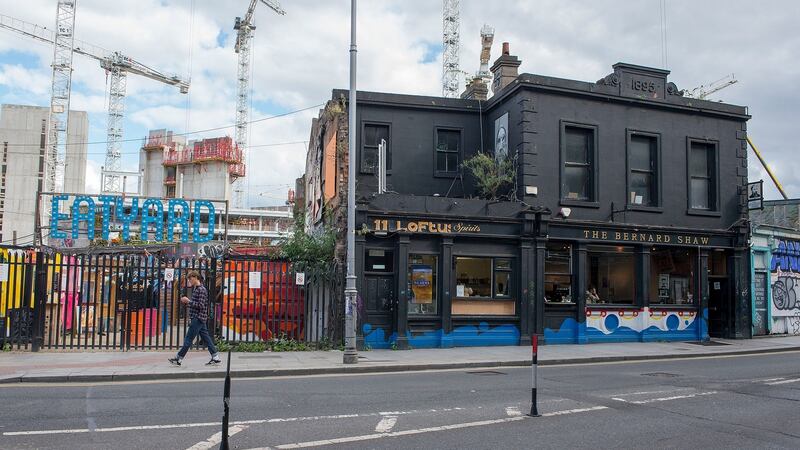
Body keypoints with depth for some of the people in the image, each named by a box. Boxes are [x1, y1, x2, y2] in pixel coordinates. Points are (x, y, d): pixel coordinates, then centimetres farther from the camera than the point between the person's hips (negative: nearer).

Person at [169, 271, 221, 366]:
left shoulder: (201, 290, -14)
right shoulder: (196, 289, 16)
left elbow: (201, 305, -20)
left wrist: (188, 301, -16)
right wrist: (186, 302, 7)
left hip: (198, 318, -10)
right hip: (197, 318, 10)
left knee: (188, 339, -3)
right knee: (206, 338, 8)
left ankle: (178, 359, 3)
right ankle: (215, 357, 9)